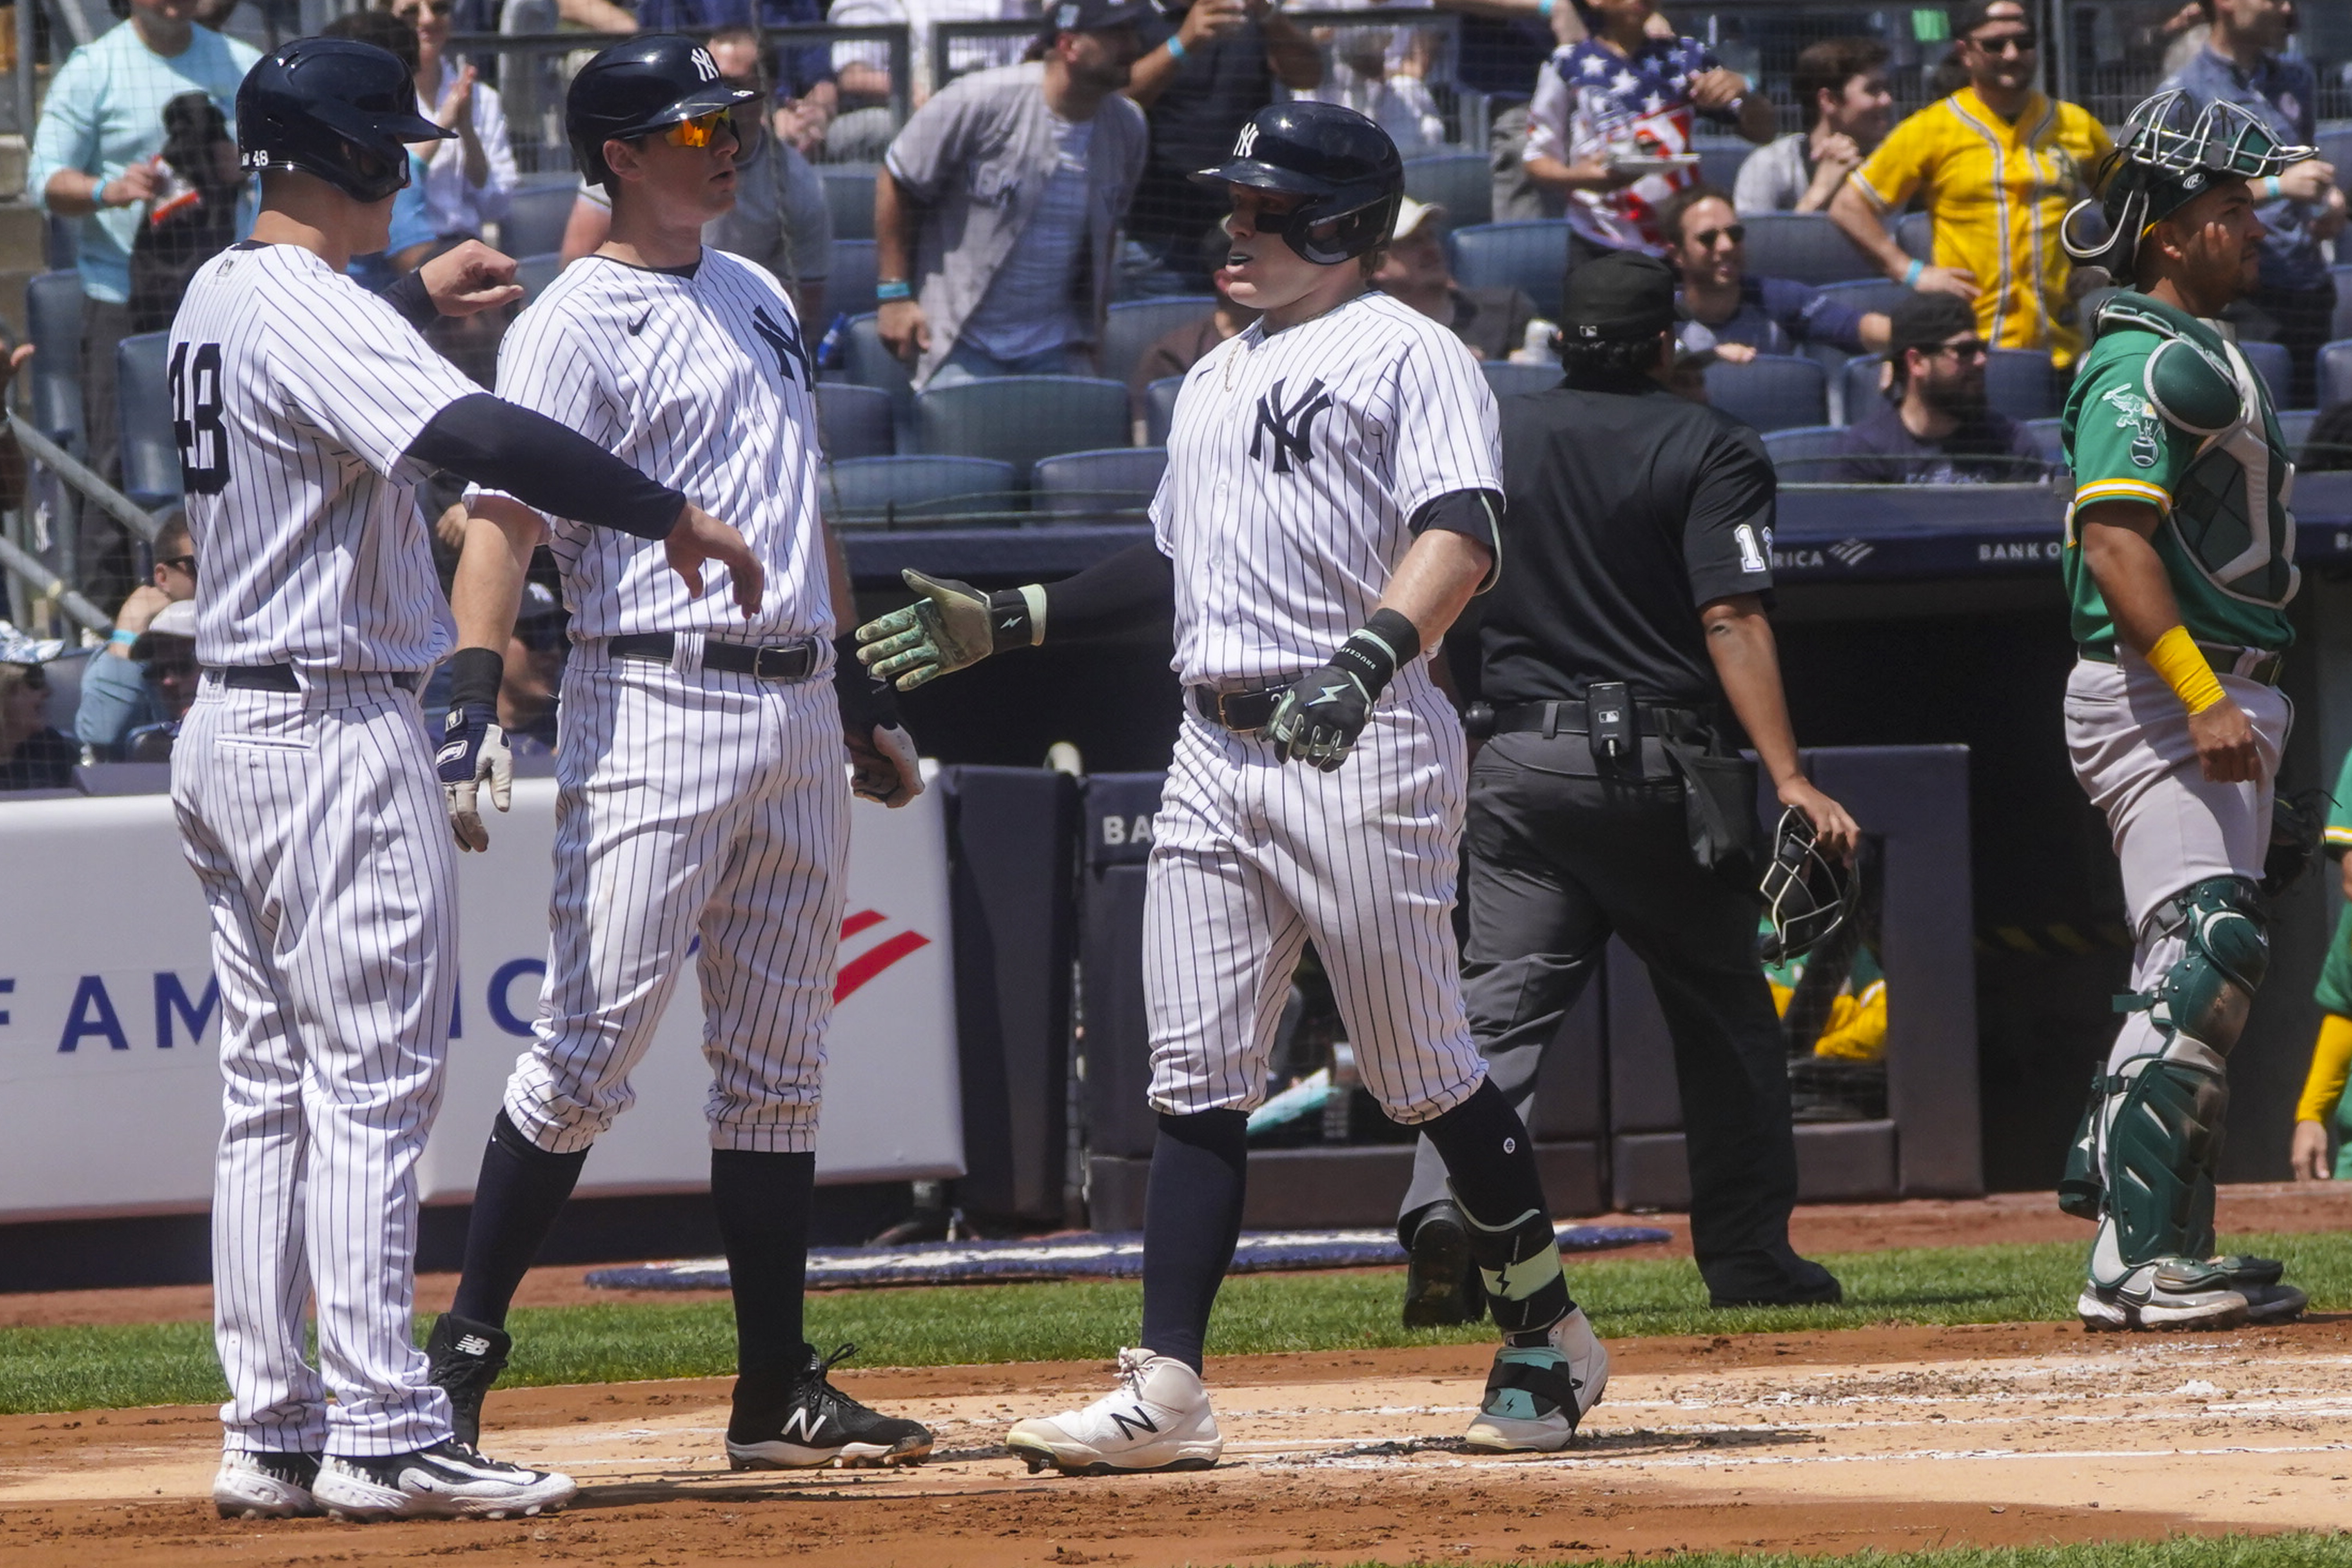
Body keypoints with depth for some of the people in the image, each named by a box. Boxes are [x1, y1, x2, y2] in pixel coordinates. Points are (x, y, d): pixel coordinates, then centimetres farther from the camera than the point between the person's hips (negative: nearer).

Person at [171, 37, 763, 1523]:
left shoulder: (215, 299, 13)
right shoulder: (309, 310, -17)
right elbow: (475, 435, -32)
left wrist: (409, 301, 37)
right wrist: (674, 516, -29)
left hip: (230, 723, 10)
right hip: (337, 738, -10)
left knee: (273, 1093, 11)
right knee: (372, 1088, -9)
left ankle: (272, 1430, 10)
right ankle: (386, 1437, -12)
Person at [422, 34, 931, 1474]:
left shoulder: (759, 300, 17)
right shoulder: (578, 325, -8)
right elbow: (505, 512, -18)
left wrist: (862, 687, 24)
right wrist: (474, 702, -31)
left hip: (799, 717, 8)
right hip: (655, 703, -8)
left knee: (777, 1073, 8)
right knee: (590, 1052, -12)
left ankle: (778, 1393, 11)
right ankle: (466, 1348, -4)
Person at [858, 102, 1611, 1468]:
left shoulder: (1408, 354, -4)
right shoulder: (1217, 380, 23)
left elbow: (1462, 537, -18)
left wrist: (1368, 656, -34)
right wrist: (1005, 624, 22)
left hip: (1364, 744, -8)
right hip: (1215, 752, 8)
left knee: (1423, 1073, -2)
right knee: (1197, 1079, 1)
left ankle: (1550, 1340, 13)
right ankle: (1168, 1393, -2)